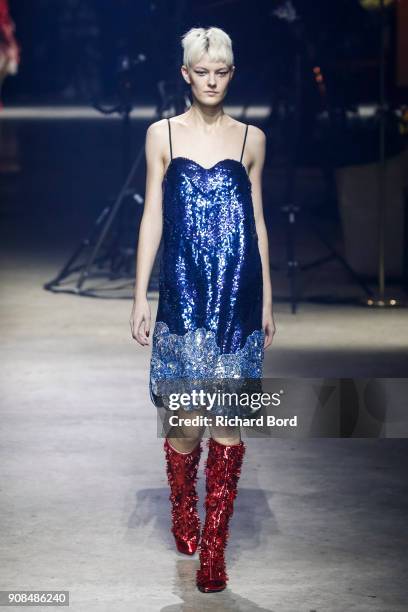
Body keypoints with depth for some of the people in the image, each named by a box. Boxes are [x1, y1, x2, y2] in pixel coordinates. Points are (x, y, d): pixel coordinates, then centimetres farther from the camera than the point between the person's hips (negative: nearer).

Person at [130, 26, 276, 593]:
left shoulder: (251, 138, 8)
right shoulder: (163, 134, 5)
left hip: (237, 296, 1)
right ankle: (183, 511, 26)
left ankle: (214, 545, 4)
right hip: (183, 294, -1)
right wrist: (140, 296, 1)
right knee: (186, 416, -2)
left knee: (228, 419, -2)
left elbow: (257, 221, 12)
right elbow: (153, 216, 5)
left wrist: (267, 300, 10)